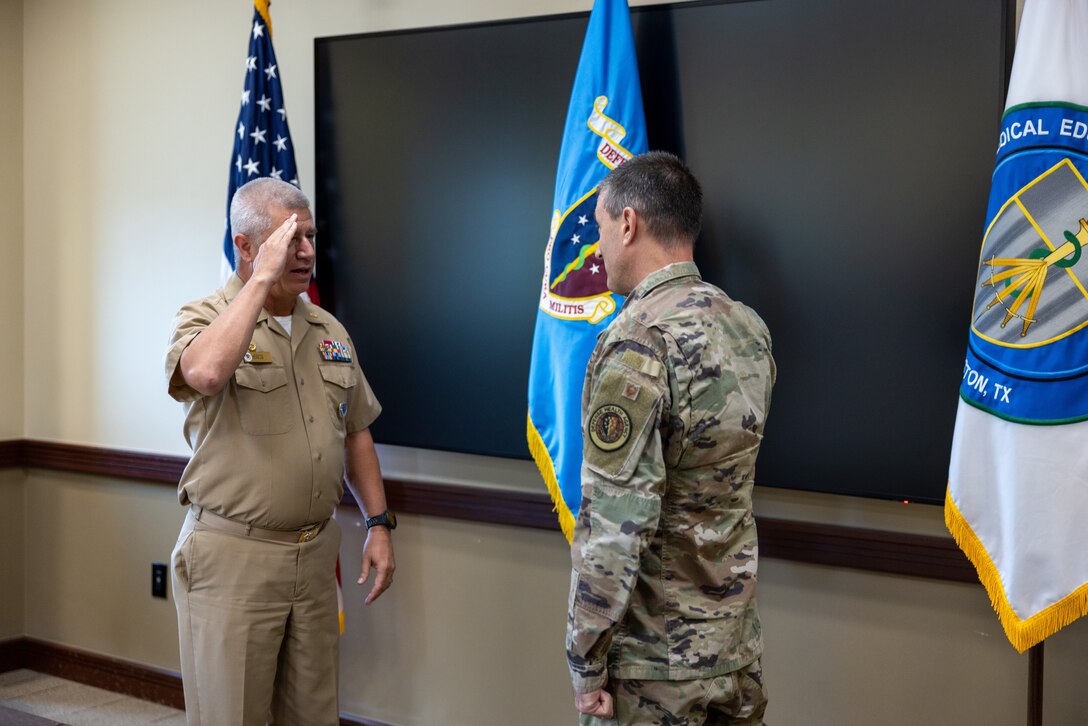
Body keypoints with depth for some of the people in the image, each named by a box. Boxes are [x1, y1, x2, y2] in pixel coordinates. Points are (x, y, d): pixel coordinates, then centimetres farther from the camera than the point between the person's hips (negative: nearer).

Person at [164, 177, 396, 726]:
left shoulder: (329, 332, 12)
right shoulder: (203, 320, -7)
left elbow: (355, 433, 18)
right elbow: (206, 372, -32)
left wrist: (378, 523, 11)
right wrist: (263, 277, -23)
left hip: (315, 553, 6)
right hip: (231, 556, -5)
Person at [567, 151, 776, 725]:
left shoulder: (637, 343, -20)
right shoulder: (750, 327, 4)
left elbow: (615, 527, -22)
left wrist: (585, 661, -15)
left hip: (654, 657, -7)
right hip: (736, 636, 7)